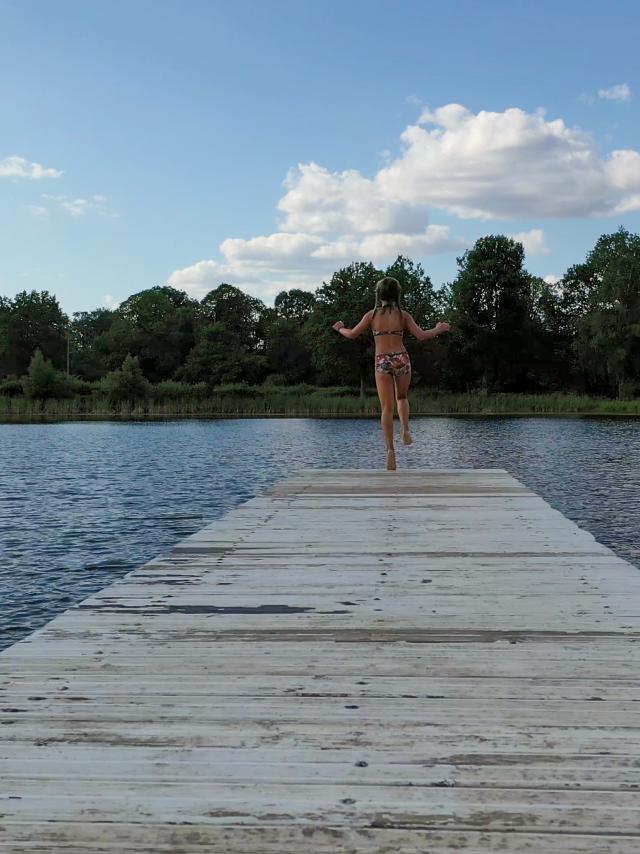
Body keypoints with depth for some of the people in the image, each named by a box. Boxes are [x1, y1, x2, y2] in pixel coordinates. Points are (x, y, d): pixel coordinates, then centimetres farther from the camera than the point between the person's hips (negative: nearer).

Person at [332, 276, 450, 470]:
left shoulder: (372, 314, 0)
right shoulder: (403, 315, 1)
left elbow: (353, 334, 1)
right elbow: (421, 336, -5)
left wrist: (340, 328, 22)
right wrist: (438, 329, 12)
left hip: (382, 362, -1)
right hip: (401, 359, 1)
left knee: (387, 408, 0)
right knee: (402, 397, 27)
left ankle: (390, 450, -8)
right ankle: (406, 430, 7)